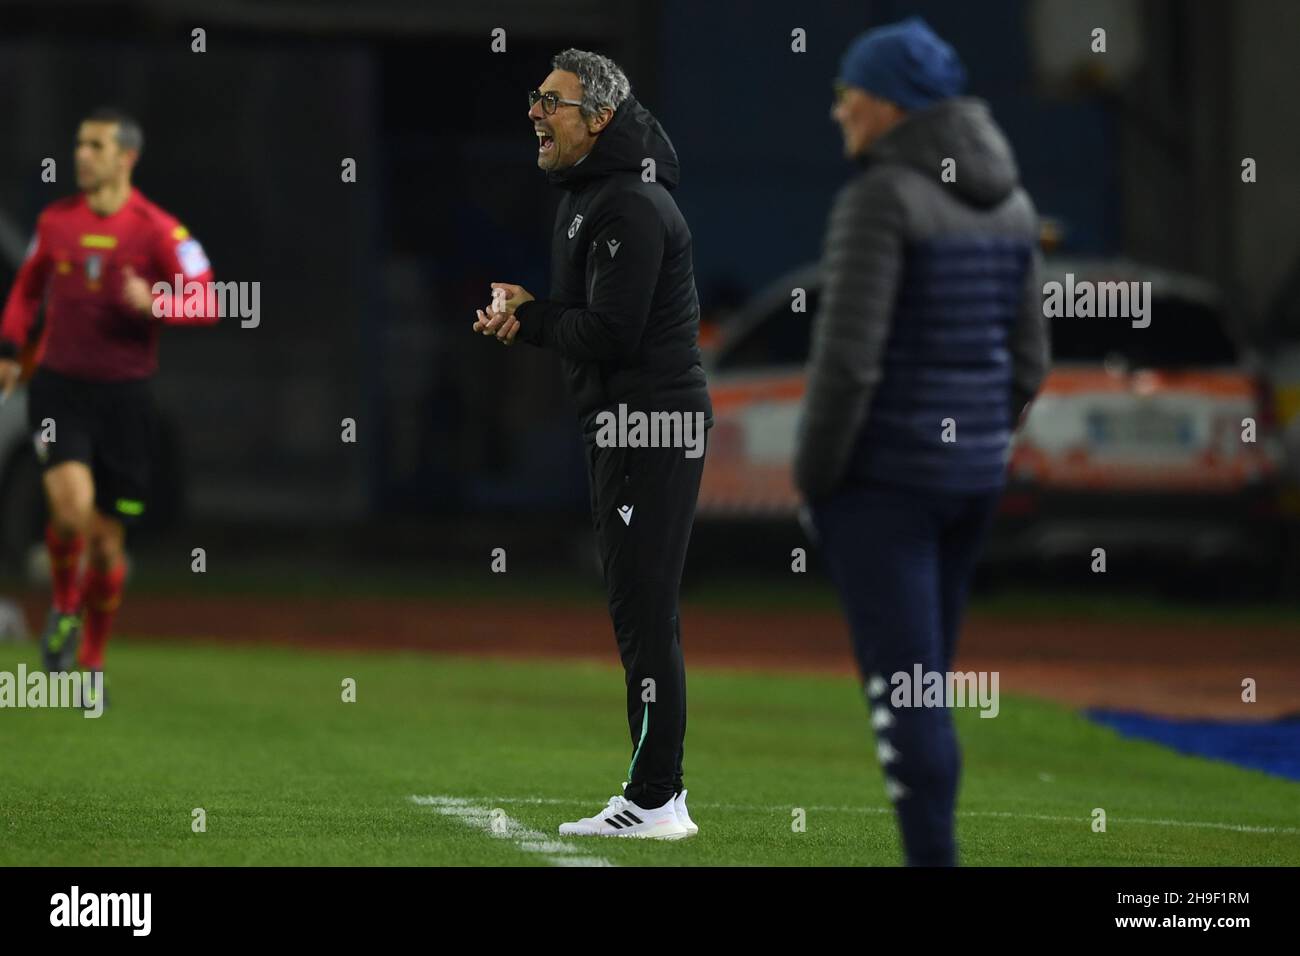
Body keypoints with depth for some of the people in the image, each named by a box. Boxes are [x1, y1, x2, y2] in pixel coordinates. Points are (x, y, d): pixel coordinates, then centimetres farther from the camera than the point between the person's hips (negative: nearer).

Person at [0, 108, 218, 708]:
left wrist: (154, 304, -26)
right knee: (72, 504, -23)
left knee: (108, 538, 4)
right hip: (60, 386, 1)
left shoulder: (157, 230, -5)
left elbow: (204, 303, -9)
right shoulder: (56, 220, 5)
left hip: (123, 393, -1)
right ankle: (64, 607, 5)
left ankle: (92, 659, 24)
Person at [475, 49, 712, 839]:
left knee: (644, 611, -10)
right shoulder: (587, 195, 17)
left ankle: (655, 801, -10)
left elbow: (609, 332, -23)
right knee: (642, 608, 13)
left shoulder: (631, 207, -17)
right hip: (624, 422, 11)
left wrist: (529, 317, -7)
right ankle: (659, 789, 18)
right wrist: (525, 312, 2)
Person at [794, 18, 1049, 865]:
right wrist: (973, 460, 19)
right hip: (970, 472, 8)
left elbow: (848, 358, -21)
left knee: (902, 688, -7)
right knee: (922, 684, 17)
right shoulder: (1004, 200, 9)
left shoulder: (879, 198, -16)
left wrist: (813, 479, -10)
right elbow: (1026, 360, 12)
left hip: (879, 474, -8)